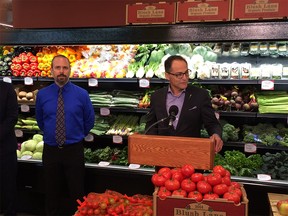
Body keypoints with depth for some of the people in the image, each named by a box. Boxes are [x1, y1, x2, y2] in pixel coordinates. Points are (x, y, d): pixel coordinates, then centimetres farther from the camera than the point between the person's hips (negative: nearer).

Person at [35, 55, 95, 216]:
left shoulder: (82, 94, -8)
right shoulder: (42, 94, -2)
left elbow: (90, 120, 5)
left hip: (74, 150, -2)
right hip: (50, 150, 2)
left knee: (77, 193, 11)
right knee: (52, 193, 16)